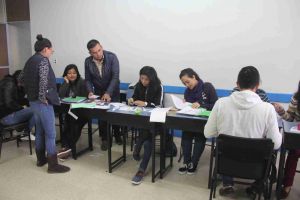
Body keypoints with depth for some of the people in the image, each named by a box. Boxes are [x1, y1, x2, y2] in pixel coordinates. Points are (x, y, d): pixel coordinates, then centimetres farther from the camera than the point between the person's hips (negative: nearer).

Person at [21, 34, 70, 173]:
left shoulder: (30, 60, 13)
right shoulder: (43, 60, -14)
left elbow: (23, 79, 18)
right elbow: (44, 80, -26)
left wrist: (31, 93, 19)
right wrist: (43, 98, -18)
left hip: (32, 100, 10)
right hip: (42, 102, -9)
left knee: (40, 131, 18)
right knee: (50, 133, -4)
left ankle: (41, 159, 30)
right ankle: (53, 165, 2)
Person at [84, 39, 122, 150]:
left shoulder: (112, 57, -23)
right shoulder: (88, 61, -13)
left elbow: (115, 77, -26)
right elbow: (88, 79, -3)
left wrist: (108, 93, -34)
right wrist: (90, 91, -21)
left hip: (113, 90, -2)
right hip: (98, 91, 2)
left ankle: (117, 135, 30)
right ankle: (104, 139, 19)